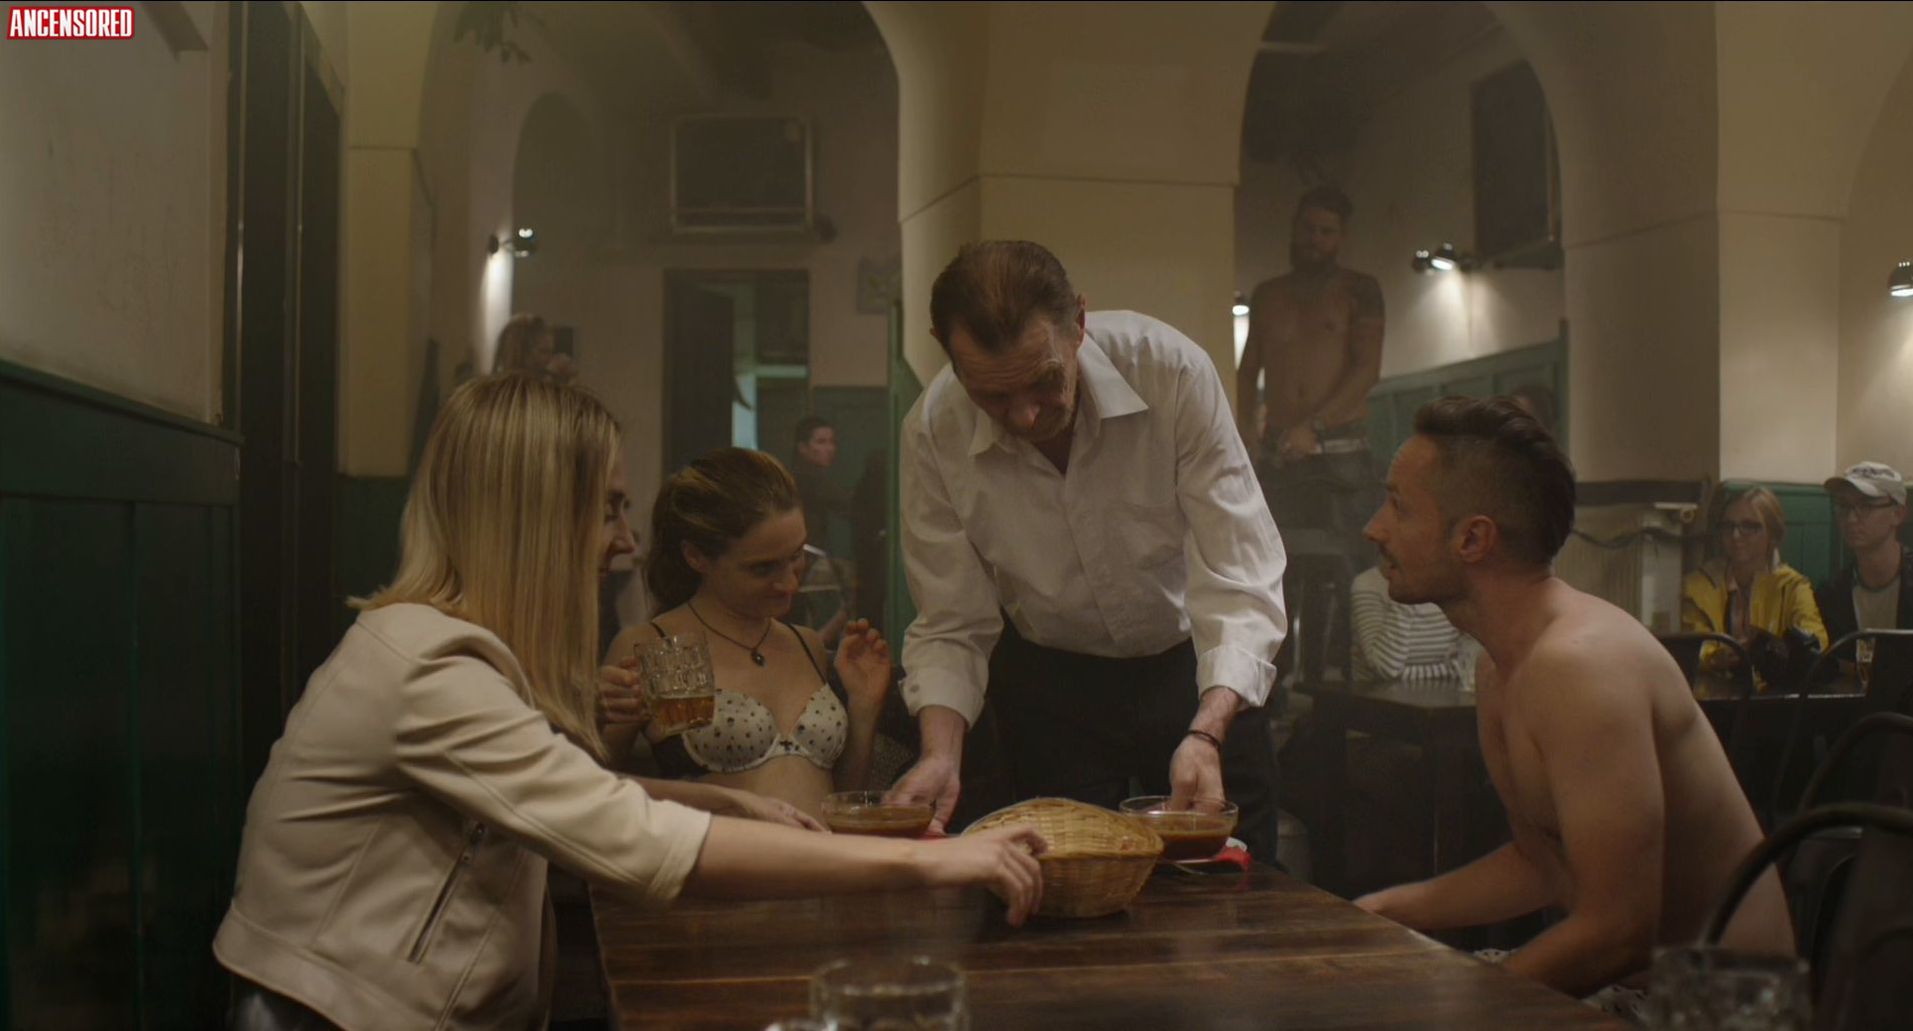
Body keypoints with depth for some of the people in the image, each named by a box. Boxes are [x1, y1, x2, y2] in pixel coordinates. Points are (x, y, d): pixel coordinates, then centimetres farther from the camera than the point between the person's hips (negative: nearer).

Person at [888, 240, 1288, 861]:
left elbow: (1238, 579, -28)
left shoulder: (1171, 371, -26)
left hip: (1192, 666, -1)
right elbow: (953, 625, -14)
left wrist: (1207, 734, -42)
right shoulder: (933, 432, -20)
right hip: (1049, 680, 1)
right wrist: (941, 755, -31)